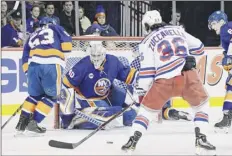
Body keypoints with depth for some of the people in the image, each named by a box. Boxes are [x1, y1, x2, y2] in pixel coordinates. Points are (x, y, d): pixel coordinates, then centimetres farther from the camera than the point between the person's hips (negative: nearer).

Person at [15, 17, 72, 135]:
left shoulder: (33, 35, 32)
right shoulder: (55, 28, 23)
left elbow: (25, 57, 24)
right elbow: (67, 42, 9)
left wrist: (28, 72, 26)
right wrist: (63, 53, 25)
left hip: (33, 64, 4)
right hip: (52, 64, -4)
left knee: (35, 94, 22)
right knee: (52, 95, 9)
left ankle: (22, 123, 16)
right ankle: (33, 122, 0)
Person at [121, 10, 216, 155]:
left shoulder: (148, 41, 12)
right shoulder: (178, 30, 20)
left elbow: (146, 69, 5)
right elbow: (199, 48, 24)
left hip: (165, 80, -1)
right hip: (189, 75, 1)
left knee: (148, 108, 18)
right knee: (202, 104, 21)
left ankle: (133, 139, 9)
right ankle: (201, 139, 5)